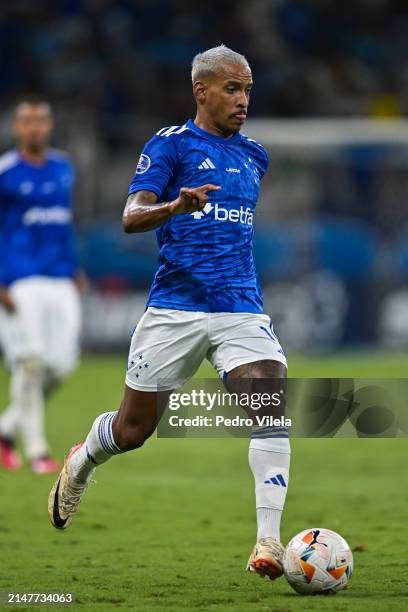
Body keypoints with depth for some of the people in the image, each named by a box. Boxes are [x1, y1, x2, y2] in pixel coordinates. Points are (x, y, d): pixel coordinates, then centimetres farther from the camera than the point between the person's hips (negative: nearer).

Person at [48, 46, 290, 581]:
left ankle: (268, 541, -22)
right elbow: (131, 218, -12)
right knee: (133, 429, 5)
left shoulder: (253, 155, 17)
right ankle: (80, 463, 41)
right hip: (175, 308, -4)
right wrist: (177, 207, -31)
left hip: (241, 307, 4)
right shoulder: (171, 144, -1)